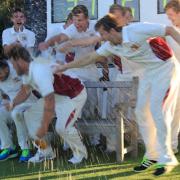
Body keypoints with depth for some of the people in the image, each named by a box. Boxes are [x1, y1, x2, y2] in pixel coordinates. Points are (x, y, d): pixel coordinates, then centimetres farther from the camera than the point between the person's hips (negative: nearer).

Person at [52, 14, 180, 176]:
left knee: (158, 111, -12)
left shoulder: (137, 30, -25)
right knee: (141, 112, 5)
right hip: (149, 72, 8)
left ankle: (167, 159, -2)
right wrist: (64, 67, 9)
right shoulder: (111, 46, -4)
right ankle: (152, 156, 16)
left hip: (165, 68, -8)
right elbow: (90, 58, 8)